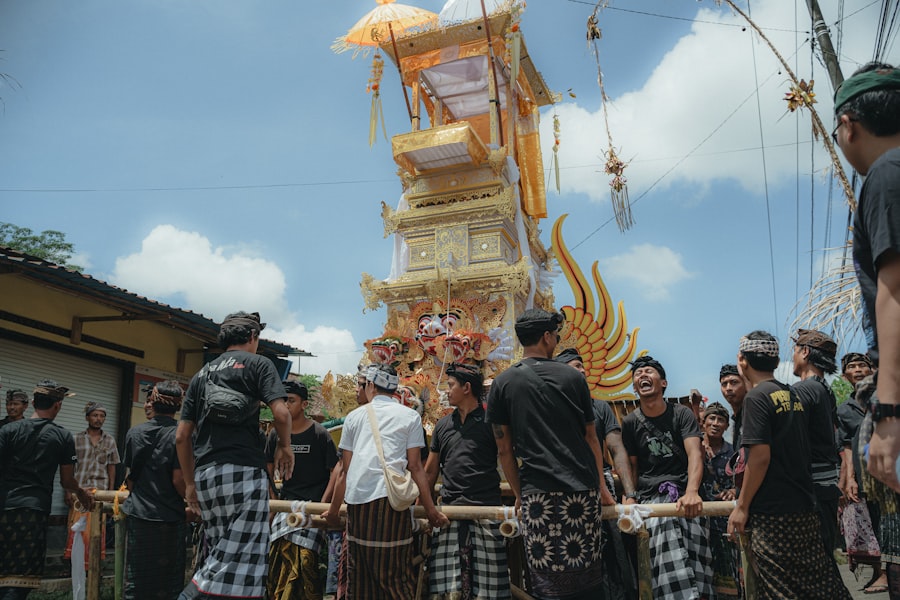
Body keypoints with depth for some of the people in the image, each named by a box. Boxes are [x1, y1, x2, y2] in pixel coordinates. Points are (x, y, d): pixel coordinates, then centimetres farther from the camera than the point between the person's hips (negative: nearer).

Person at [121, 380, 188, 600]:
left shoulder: (135, 432, 2)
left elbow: (129, 476, 9)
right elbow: (178, 480, -14)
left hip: (137, 514, 4)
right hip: (169, 517, -3)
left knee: (136, 581, 11)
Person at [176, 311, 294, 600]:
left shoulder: (202, 374, 20)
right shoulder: (258, 363, 4)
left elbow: (181, 436, 17)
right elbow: (281, 413, -10)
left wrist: (190, 483, 23)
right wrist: (285, 446, 7)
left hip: (204, 475, 7)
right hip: (243, 469, -7)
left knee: (219, 553, 16)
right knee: (242, 555, -5)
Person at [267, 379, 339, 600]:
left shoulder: (320, 434, -8)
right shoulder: (276, 433, 3)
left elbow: (335, 471, -7)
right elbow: (268, 469, 14)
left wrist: (323, 504, -13)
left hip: (314, 503, -4)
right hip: (287, 503, 4)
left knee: (304, 557, -13)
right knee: (278, 555, -3)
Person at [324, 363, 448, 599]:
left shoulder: (354, 416, 16)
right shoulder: (409, 416, 9)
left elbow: (345, 470, 14)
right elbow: (415, 467, 2)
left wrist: (333, 510, 22)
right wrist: (430, 510, 5)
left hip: (357, 501, 2)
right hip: (391, 498, -2)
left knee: (359, 573, 10)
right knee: (394, 573, 3)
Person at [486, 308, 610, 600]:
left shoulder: (502, 384, 4)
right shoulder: (572, 377, 6)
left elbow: (504, 449, 5)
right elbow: (591, 437, 12)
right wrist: (601, 485, 21)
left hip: (538, 491, -1)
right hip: (583, 488, 2)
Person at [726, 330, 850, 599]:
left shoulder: (756, 396, -12)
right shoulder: (792, 395, 13)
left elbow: (760, 457, -19)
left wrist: (742, 507, -12)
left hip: (772, 514, -8)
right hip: (804, 508, 8)